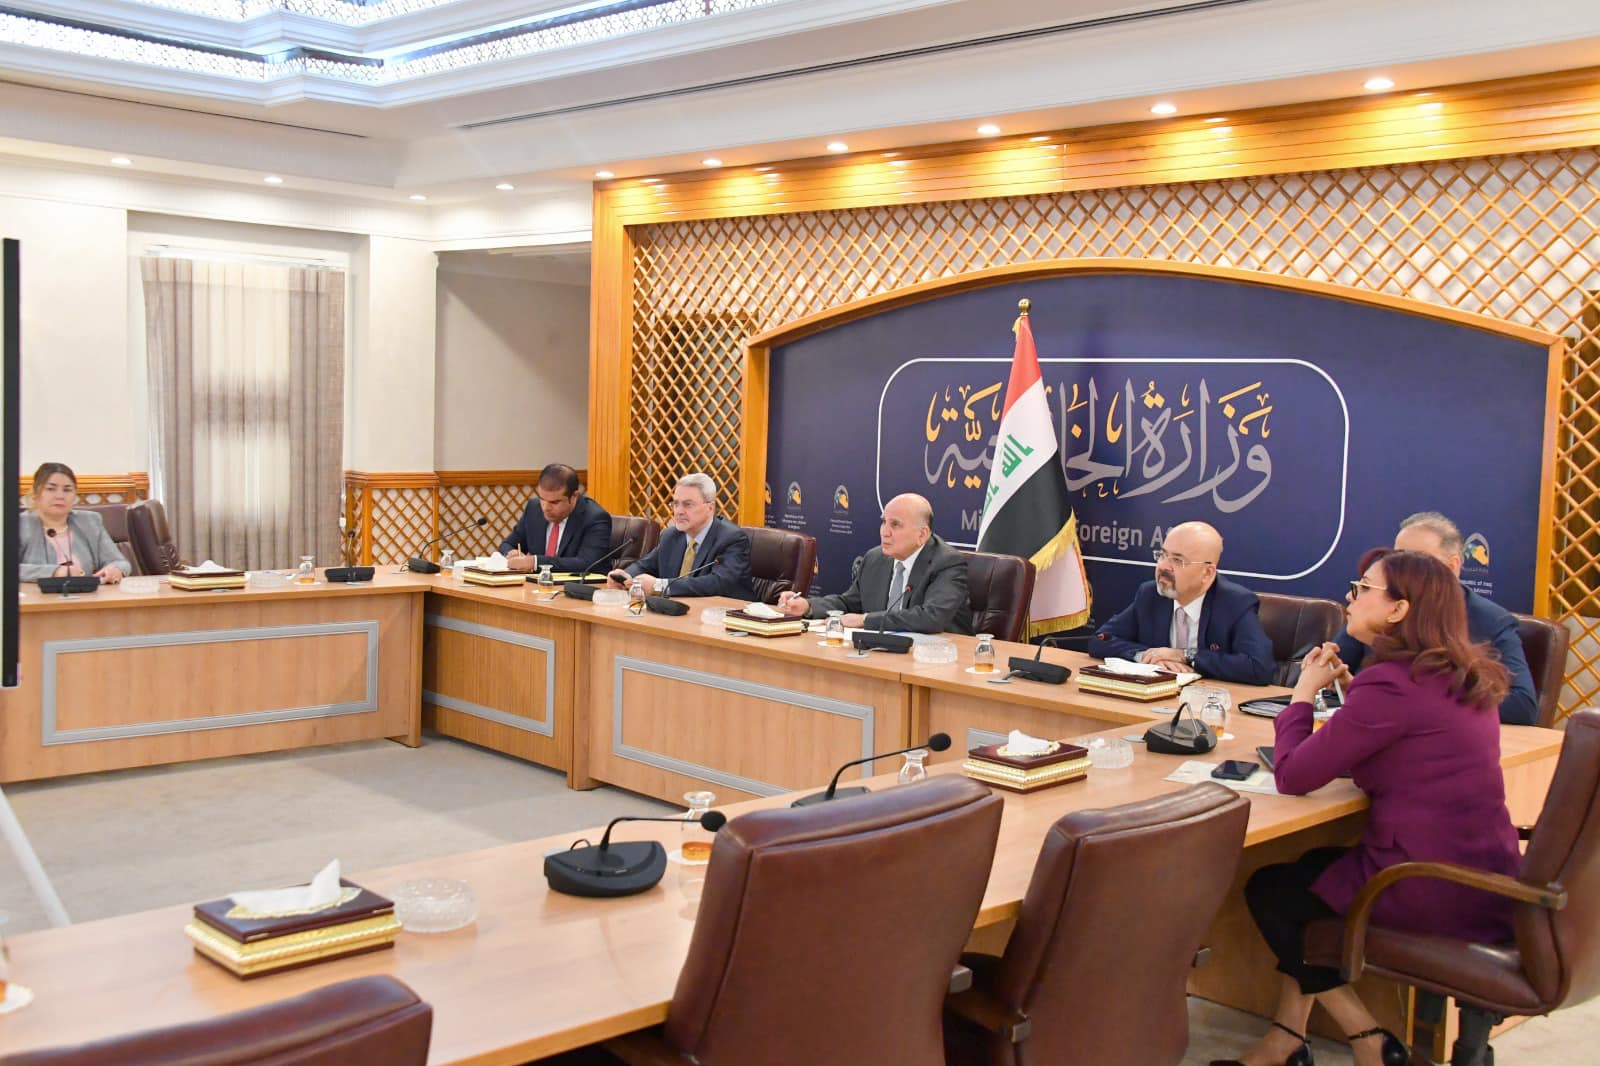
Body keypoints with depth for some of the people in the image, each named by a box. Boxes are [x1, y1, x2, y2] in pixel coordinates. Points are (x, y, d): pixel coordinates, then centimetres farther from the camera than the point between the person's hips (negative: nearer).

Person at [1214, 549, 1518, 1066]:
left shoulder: (1392, 684, -19)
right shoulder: (1463, 677, 10)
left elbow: (1292, 776, -15)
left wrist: (1306, 690, -1)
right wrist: (1346, 691, 9)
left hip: (1435, 896, -9)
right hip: (1487, 883, 9)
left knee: (1267, 890, 11)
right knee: (1313, 865, 25)